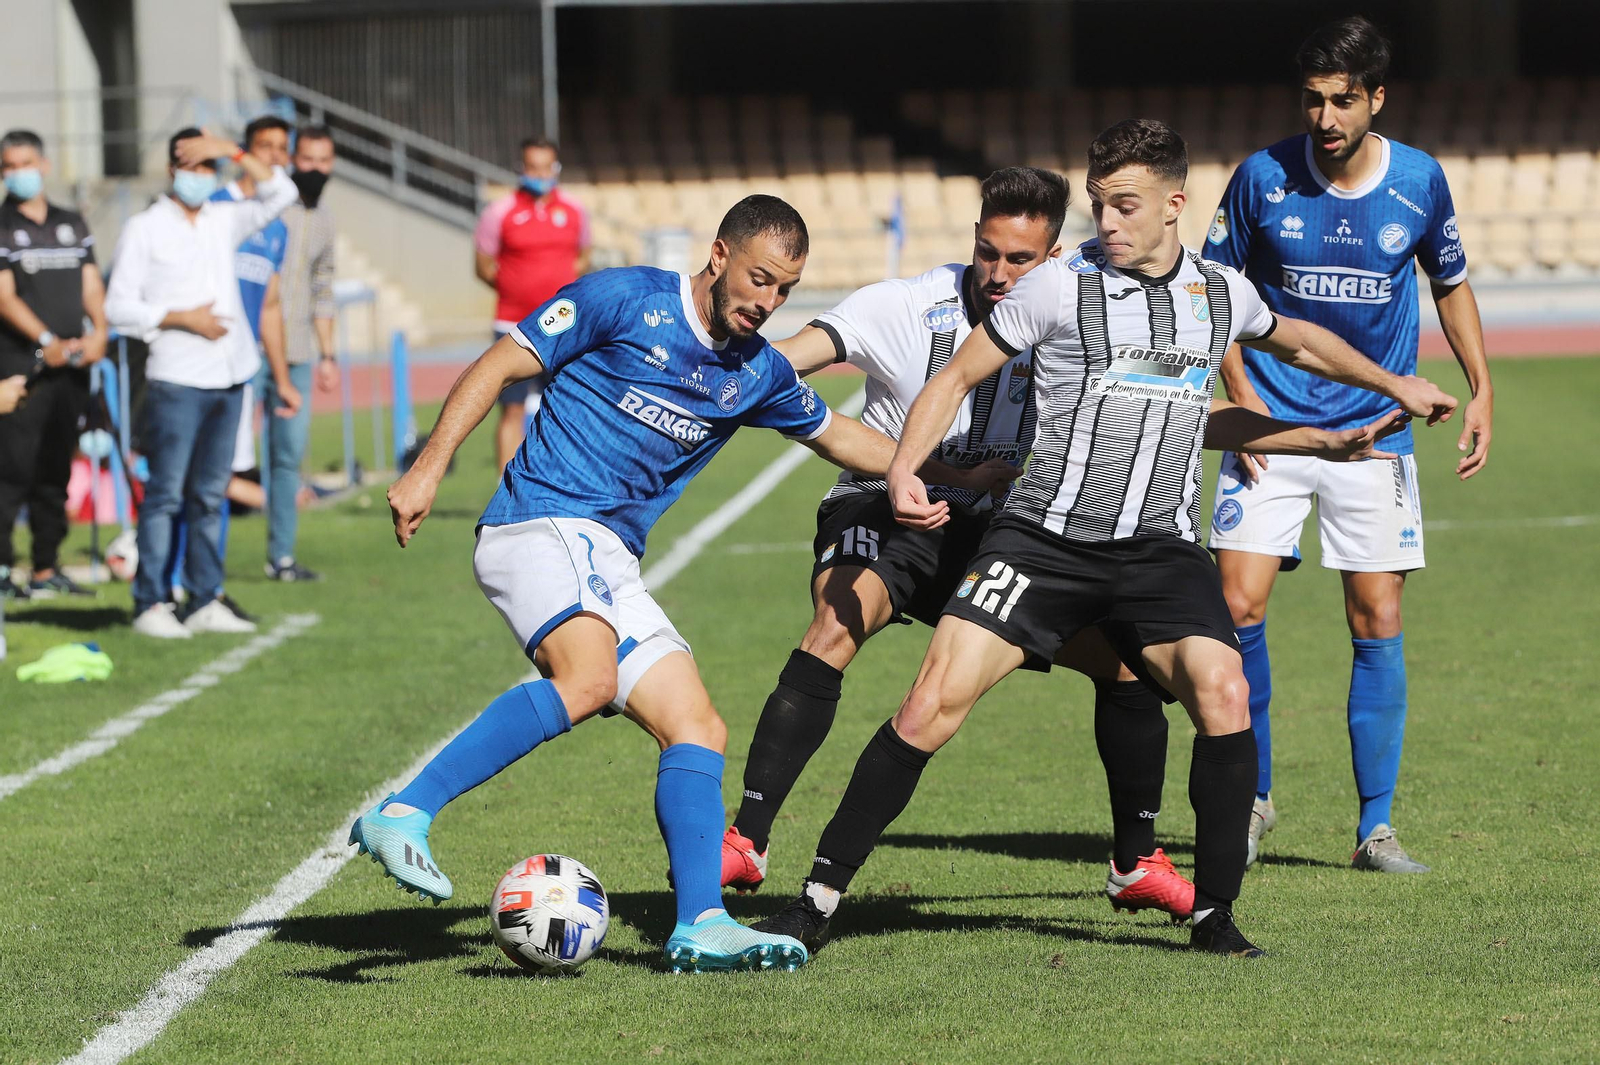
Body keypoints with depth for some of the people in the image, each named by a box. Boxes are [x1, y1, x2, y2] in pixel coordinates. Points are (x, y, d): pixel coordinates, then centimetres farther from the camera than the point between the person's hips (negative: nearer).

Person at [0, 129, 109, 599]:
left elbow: (90, 284, 13)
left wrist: (99, 331, -6)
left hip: (73, 366, 5)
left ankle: (46, 569, 13)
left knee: (56, 472, 8)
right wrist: (48, 342, -18)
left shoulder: (72, 224, 16)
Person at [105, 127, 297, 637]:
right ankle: (149, 604, -6)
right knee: (165, 493, -7)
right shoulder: (144, 228, 0)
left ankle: (203, 602, 10)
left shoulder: (222, 221, 15)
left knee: (209, 495, 7)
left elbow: (280, 194, 14)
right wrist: (182, 319, -11)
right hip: (176, 380, -5)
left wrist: (235, 153, 4)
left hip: (227, 378, 5)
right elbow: (119, 306, -3)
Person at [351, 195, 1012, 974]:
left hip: (610, 564, 8)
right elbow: (497, 367, -4)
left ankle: (701, 925, -4)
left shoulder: (758, 372, 15)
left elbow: (834, 435, 34)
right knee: (588, 681, -33)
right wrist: (428, 469, -12)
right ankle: (403, 816, -36)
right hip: (540, 522, -8)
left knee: (698, 732, -1)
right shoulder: (622, 299, -5)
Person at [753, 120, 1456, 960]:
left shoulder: (1220, 293, 8)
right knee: (933, 704, -14)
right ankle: (819, 898, -4)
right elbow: (959, 376, 2)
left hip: (1161, 547, 2)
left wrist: (1393, 385, 36)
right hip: (1046, 536, -2)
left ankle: (1214, 915, -5)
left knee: (1223, 695, -21)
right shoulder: (1061, 286, -4)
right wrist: (904, 469, -12)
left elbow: (1297, 341, 31)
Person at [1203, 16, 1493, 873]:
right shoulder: (1263, 177, -7)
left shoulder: (1419, 183, -3)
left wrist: (1480, 390, 5)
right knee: (1238, 604, -11)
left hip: (1375, 431, 1)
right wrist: (1241, 392, -7)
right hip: (1272, 423, -1)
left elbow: (1451, 283, 13)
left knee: (1378, 623, -1)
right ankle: (1253, 799, 8)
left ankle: (1376, 827, 7)